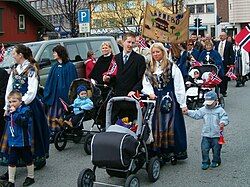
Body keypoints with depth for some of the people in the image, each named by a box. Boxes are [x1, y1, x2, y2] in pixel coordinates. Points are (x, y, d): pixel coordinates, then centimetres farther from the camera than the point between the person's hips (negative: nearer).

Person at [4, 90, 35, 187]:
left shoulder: (25, 110, -15)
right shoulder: (10, 111, 6)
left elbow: (23, 122, -31)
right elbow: (8, 125, 16)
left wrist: (14, 113, -30)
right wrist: (7, 115, 0)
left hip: (24, 142, -5)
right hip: (13, 142, 6)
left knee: (28, 160, 12)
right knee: (11, 161, 6)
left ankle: (31, 177, 30)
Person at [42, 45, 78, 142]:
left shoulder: (69, 66, -5)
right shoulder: (54, 67, 15)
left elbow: (71, 82, -8)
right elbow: (49, 81, 16)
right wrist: (46, 94, 9)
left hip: (64, 95, -6)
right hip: (53, 95, 6)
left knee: (61, 114, -3)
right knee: (53, 113, 3)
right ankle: (53, 133, 8)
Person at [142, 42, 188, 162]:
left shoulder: (172, 67, -2)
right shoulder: (149, 68, 13)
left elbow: (179, 86, -4)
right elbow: (145, 85, 12)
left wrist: (183, 104, -8)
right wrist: (150, 93, -10)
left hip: (170, 100, -4)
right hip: (155, 101, 4)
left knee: (171, 126, -5)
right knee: (157, 126, 4)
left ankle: (175, 151, 4)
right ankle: (159, 152, 12)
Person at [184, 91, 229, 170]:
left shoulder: (220, 110, -5)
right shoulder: (203, 110, 5)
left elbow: (225, 118, -11)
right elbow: (196, 114, 4)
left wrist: (223, 122, -33)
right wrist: (188, 112, -8)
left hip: (216, 135, -2)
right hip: (206, 135, 2)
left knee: (216, 149, 9)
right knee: (204, 149, 0)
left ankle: (216, 161, 30)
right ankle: (205, 162, 15)